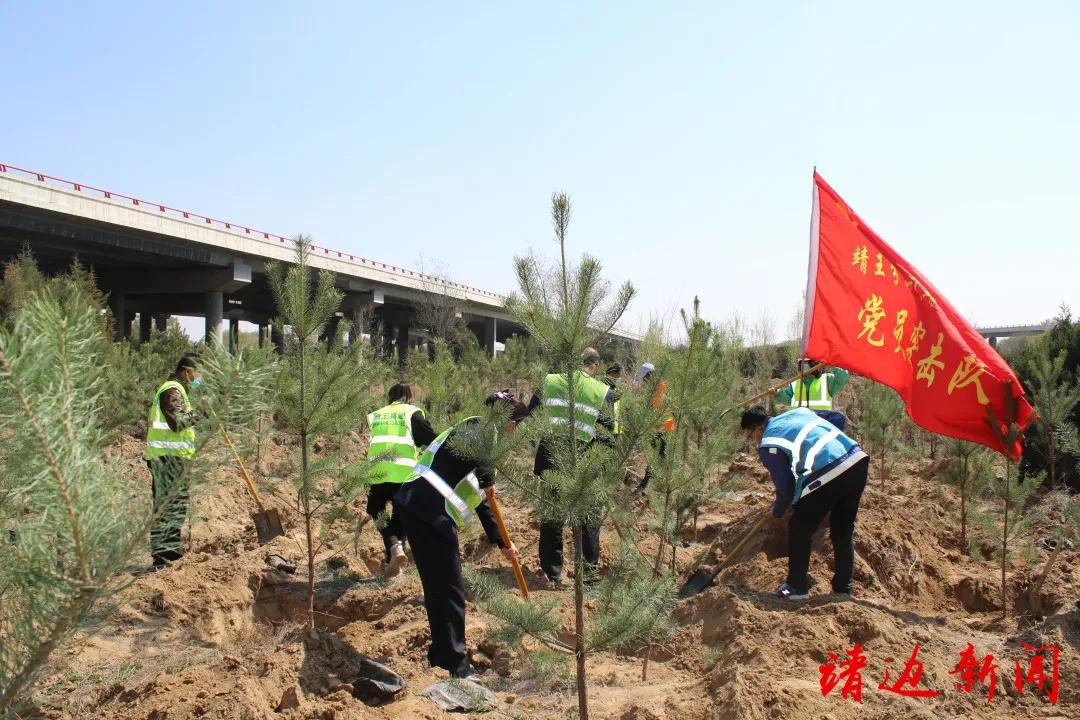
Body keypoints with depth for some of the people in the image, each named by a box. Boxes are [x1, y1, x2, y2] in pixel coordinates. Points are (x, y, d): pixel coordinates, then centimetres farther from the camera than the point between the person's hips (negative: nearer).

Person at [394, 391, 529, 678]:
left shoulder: (484, 439, 26)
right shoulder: (481, 428, -3)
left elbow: (480, 500, 31)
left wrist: (501, 542, 34)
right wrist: (487, 479, -7)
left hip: (421, 512, 10)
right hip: (429, 510, -10)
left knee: (439, 589, 18)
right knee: (449, 590, -5)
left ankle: (441, 657, 30)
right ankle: (455, 666, 1)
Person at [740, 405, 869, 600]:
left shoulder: (768, 445, 2)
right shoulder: (798, 412, 22)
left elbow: (785, 487, 0)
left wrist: (776, 515, 19)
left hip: (827, 476, -8)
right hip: (859, 461, 8)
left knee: (799, 530, 13)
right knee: (844, 531, 21)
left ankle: (797, 587, 21)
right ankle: (843, 590, 29)